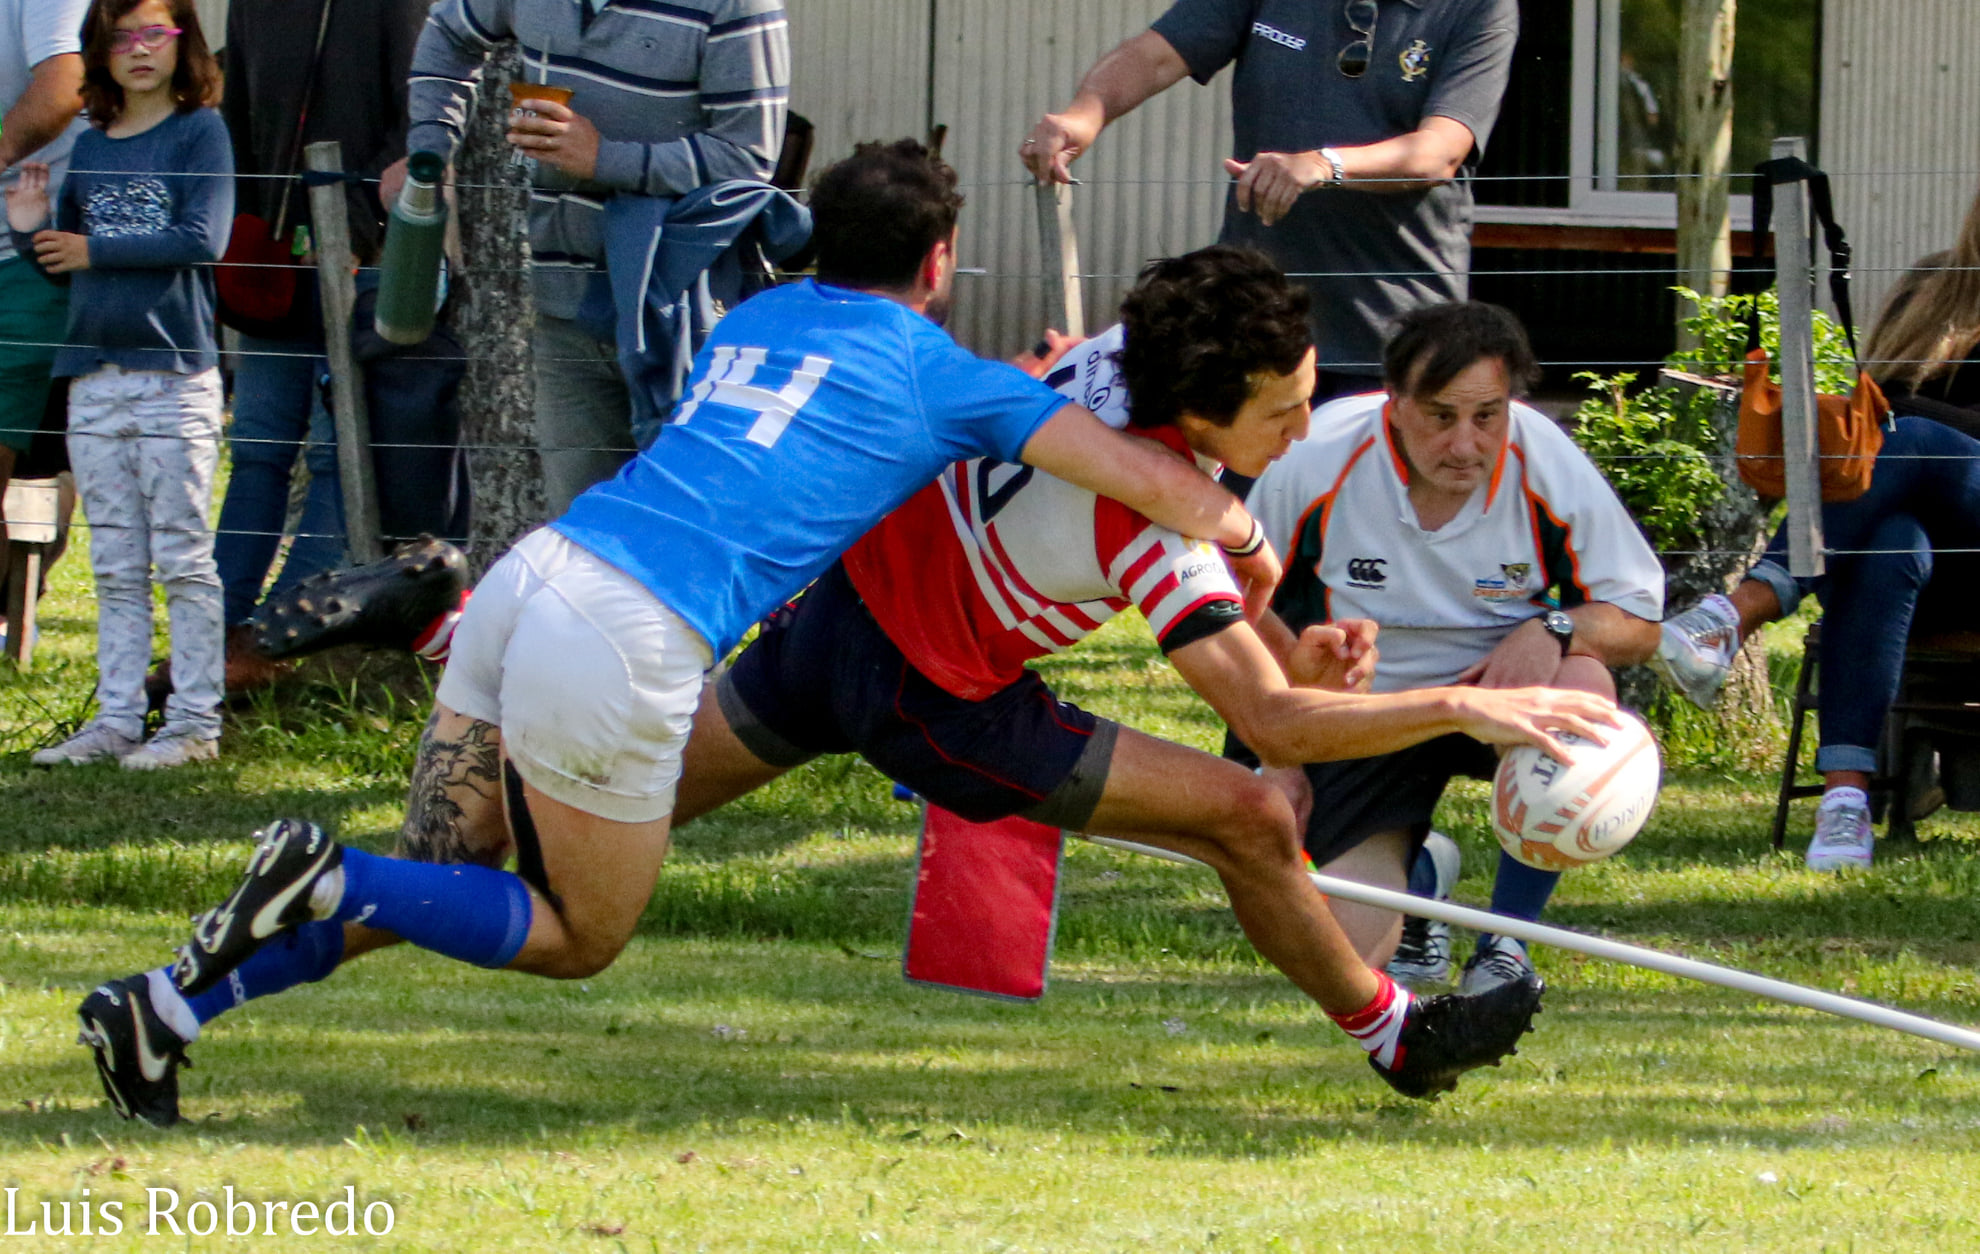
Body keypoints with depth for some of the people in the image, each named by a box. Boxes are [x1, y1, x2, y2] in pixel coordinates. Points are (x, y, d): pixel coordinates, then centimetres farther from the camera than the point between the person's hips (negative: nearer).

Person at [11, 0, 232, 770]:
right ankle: (117, 720, 10)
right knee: (115, 566, 7)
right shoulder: (90, 148, 15)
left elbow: (203, 240, -13)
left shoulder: (200, 131, -1)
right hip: (95, 379, 6)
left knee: (182, 560, -4)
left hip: (175, 372, -6)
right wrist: (32, 232, 0)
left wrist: (94, 250, -10)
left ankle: (195, 722, -2)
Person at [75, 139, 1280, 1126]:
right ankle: (329, 878, -10)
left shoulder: (761, 317, 26)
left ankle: (166, 1008, 1)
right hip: (628, 646, -7)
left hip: (530, 577, 7)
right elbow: (1150, 480, 7)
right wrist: (1247, 541, 26)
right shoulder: (941, 375, 7)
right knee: (582, 941, 12)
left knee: (432, 891, 18)